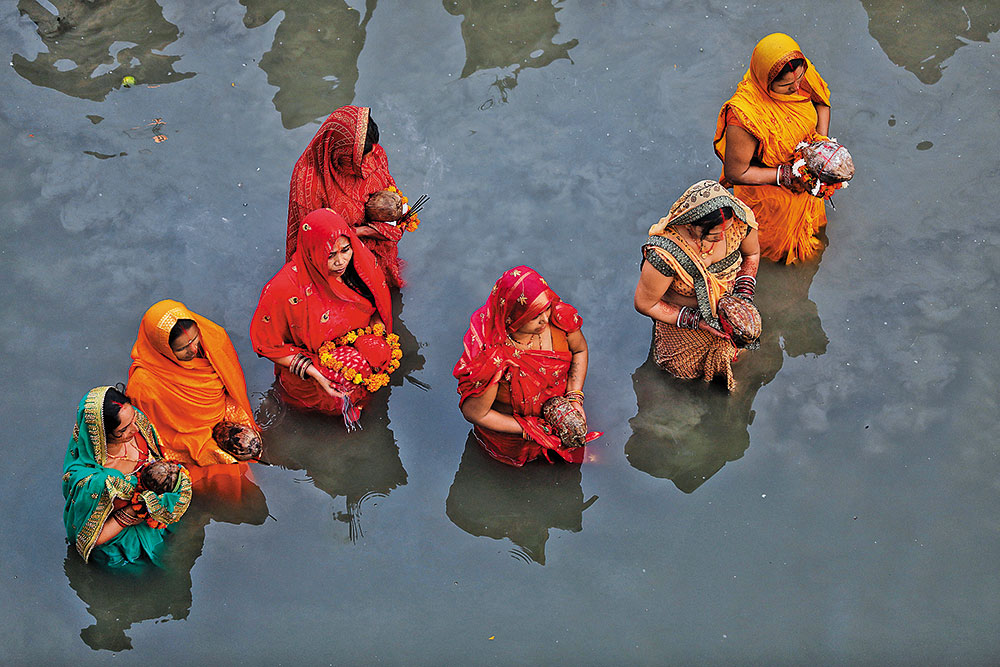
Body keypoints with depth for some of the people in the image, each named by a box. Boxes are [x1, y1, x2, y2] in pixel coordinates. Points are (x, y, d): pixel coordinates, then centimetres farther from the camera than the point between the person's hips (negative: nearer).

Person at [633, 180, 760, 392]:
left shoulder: (739, 219, -33)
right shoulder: (665, 253, -45)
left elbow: (752, 254, -6)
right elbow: (643, 304, -27)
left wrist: (744, 295, -17)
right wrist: (698, 321, -27)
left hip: (726, 301, 4)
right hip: (680, 311, -3)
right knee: (688, 368, 13)